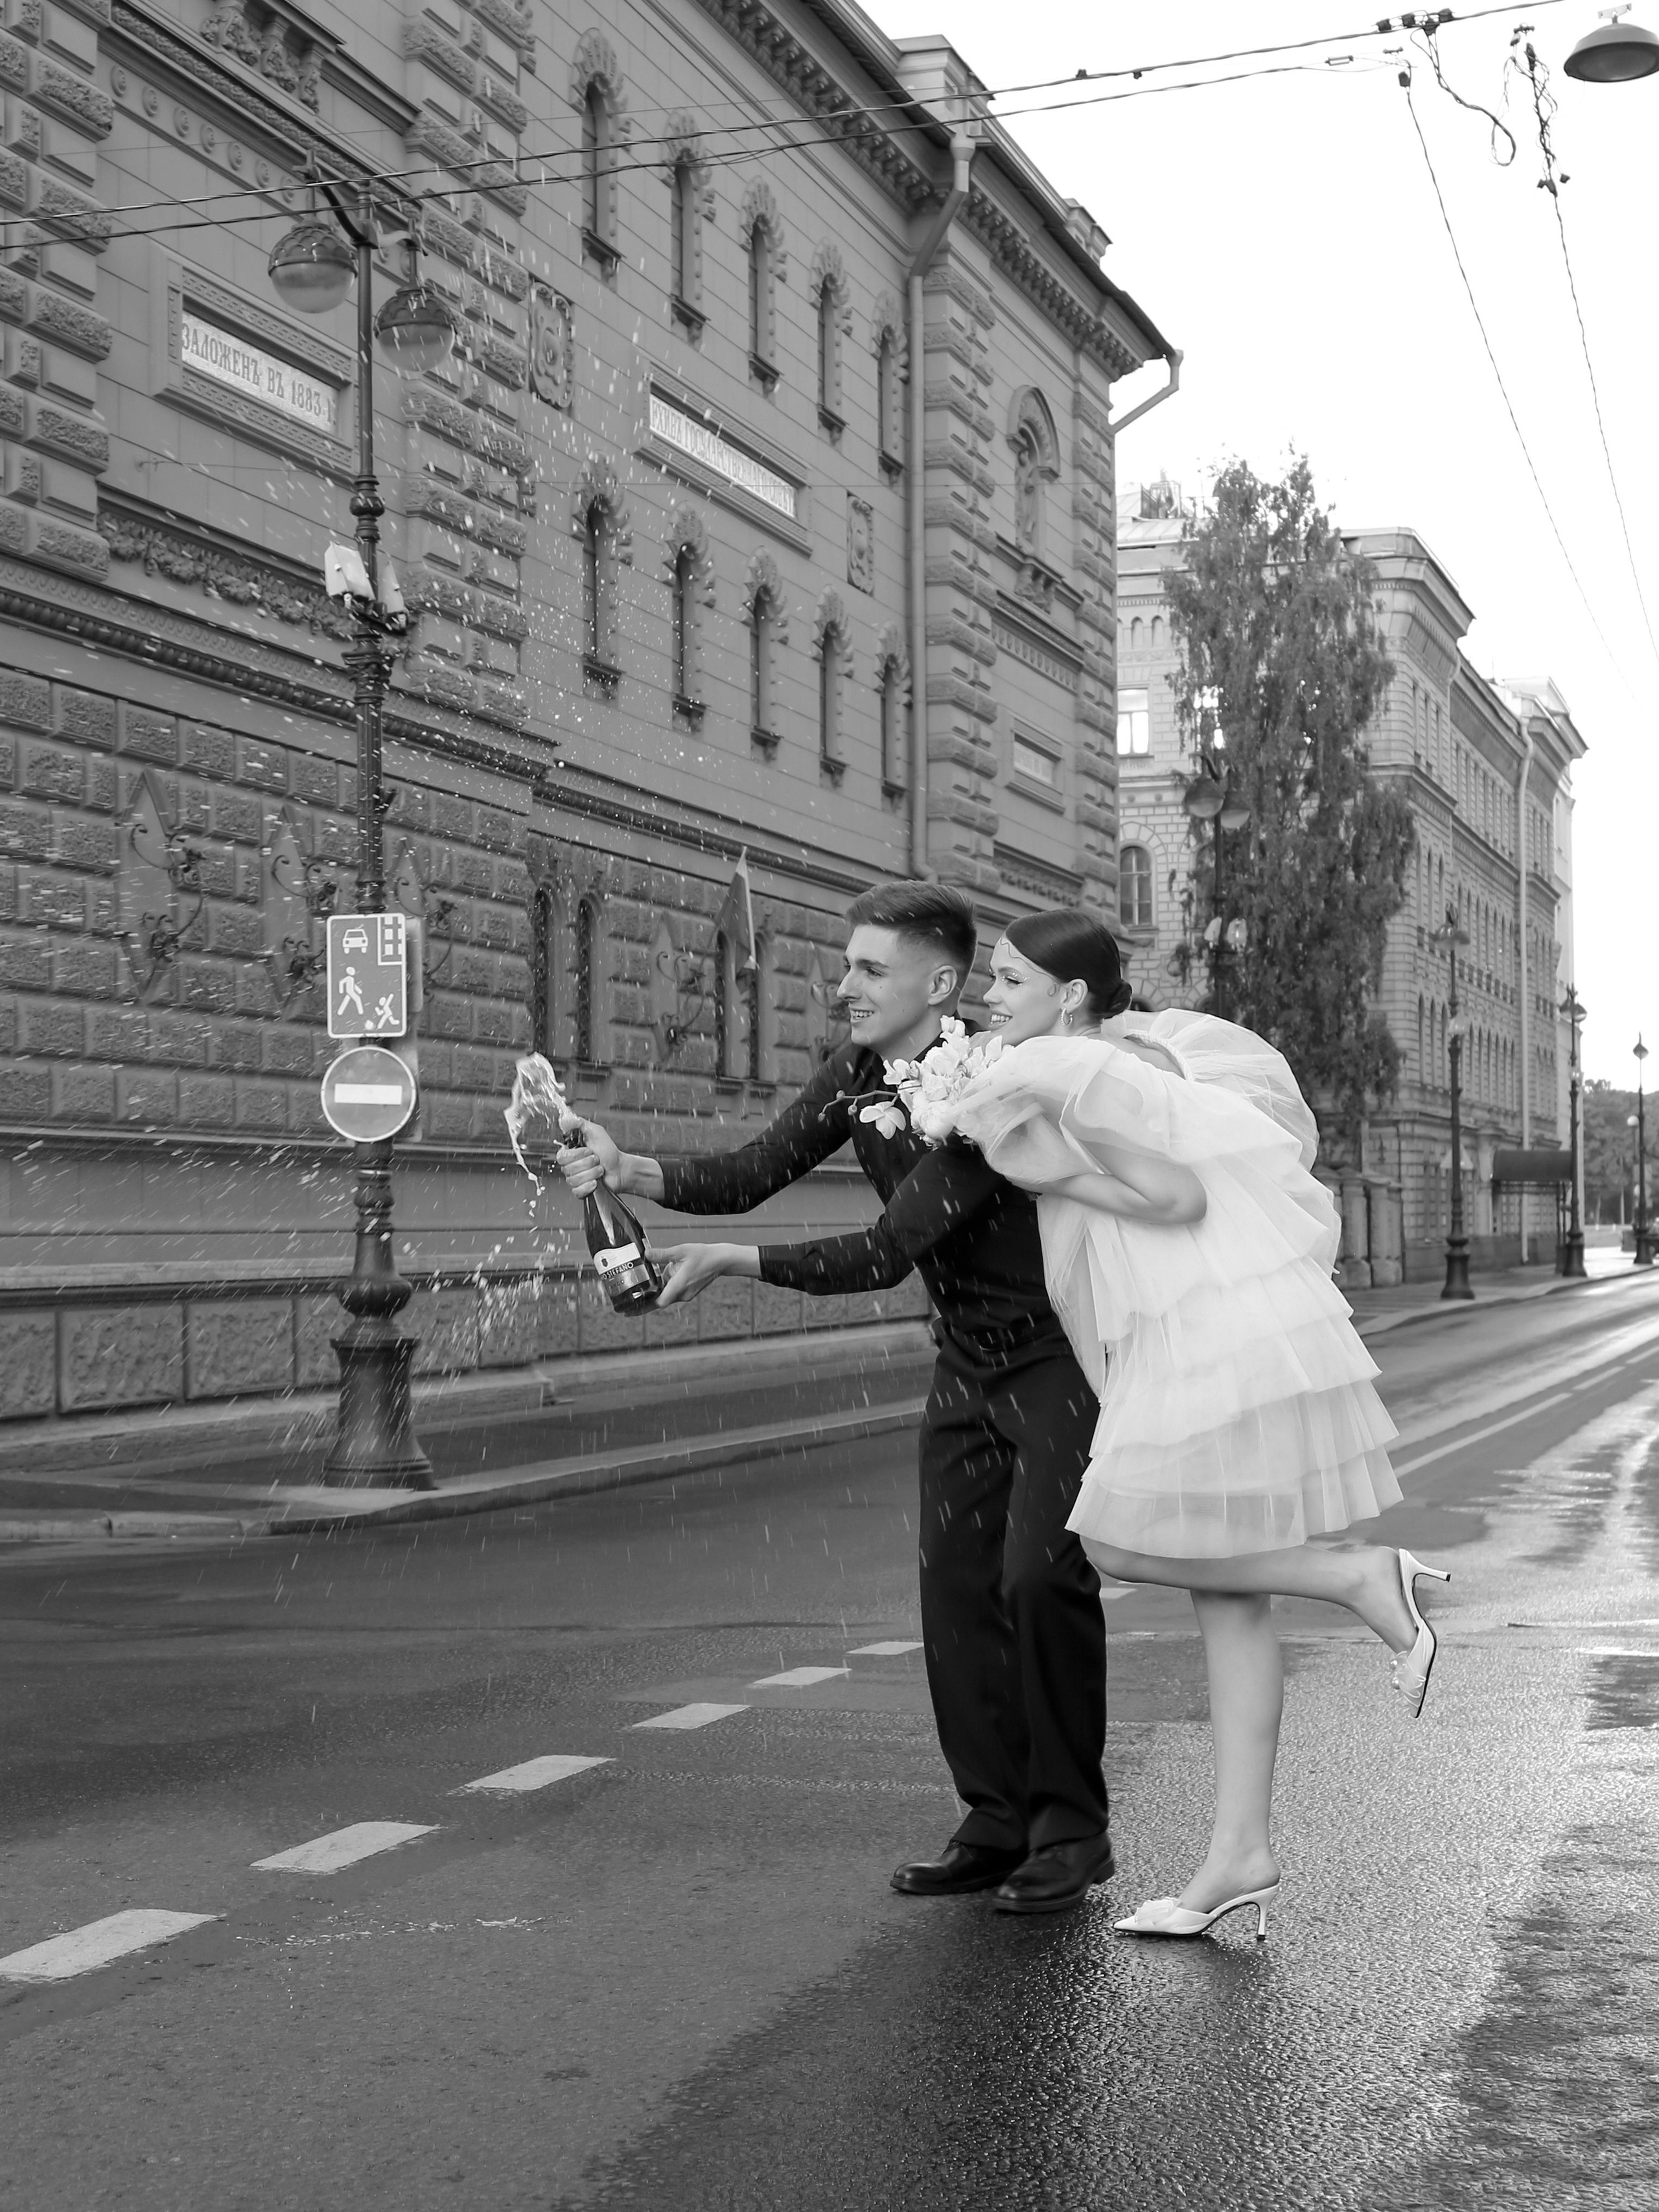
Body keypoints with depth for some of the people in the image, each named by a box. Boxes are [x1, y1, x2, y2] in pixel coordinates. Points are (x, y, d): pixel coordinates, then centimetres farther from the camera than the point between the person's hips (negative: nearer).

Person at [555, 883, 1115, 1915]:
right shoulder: (859, 1075, -1)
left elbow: (889, 1252, -30)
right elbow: (756, 1171, -5)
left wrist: (732, 1262, -29)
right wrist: (631, 1169, -21)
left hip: (1060, 1355, -8)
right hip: (968, 1366, 8)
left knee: (1041, 1576, -15)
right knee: (956, 1586, 3)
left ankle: (1072, 1828, 1)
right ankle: (999, 1820, 14)